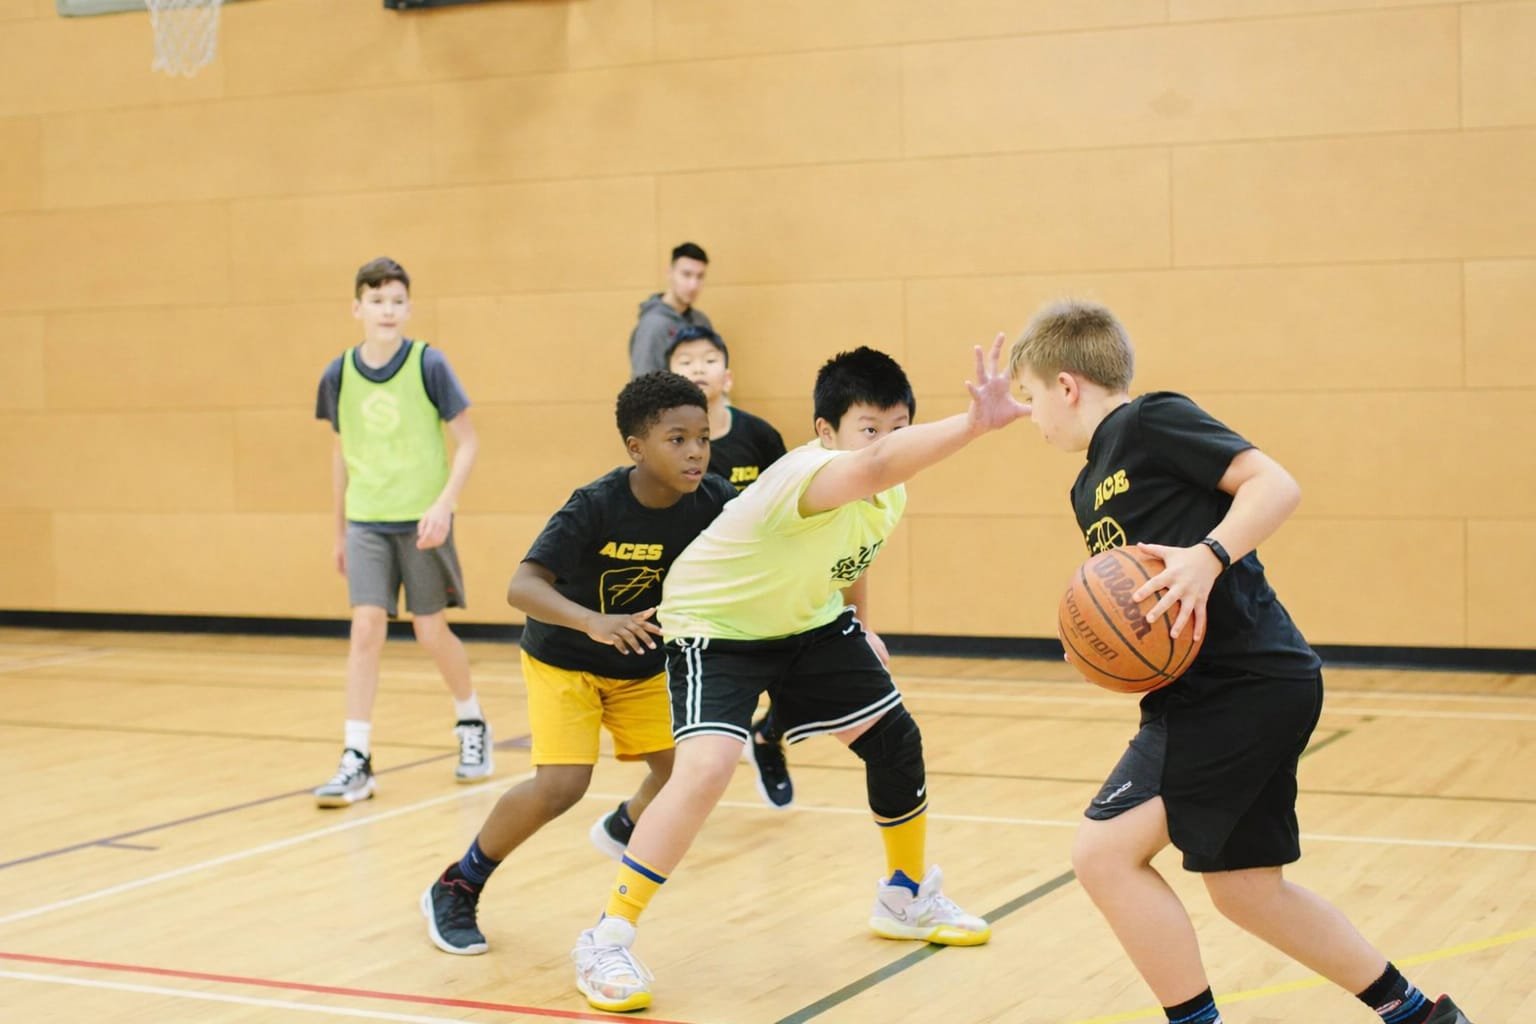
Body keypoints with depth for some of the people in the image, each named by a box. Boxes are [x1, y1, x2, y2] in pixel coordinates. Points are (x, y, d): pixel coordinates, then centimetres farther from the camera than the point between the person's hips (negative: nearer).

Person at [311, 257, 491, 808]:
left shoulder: (428, 364, -9)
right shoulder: (338, 374, 1)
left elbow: (467, 442, -6)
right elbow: (343, 453, 13)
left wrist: (443, 504, -18)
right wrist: (340, 531, 16)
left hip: (422, 519, -2)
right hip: (366, 522, 2)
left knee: (431, 632, 6)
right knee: (366, 627, -8)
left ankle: (472, 725, 32)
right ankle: (356, 761, -4)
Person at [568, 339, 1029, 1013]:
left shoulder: (889, 497, -10)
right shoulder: (808, 473, -38)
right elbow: (875, 465, -63)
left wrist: (858, 634, 13)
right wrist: (973, 424, -76)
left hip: (806, 622, 8)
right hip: (714, 626, -8)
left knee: (894, 736, 7)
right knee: (706, 767, -26)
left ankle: (909, 896, 33)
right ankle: (607, 942, -13)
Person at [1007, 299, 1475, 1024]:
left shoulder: (1151, 420, -7)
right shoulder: (1090, 488, 20)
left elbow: (1276, 484, -15)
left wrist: (1208, 557, -28)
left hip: (1247, 684, -10)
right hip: (1198, 693, 10)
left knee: (1105, 851, -14)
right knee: (1246, 891, 16)